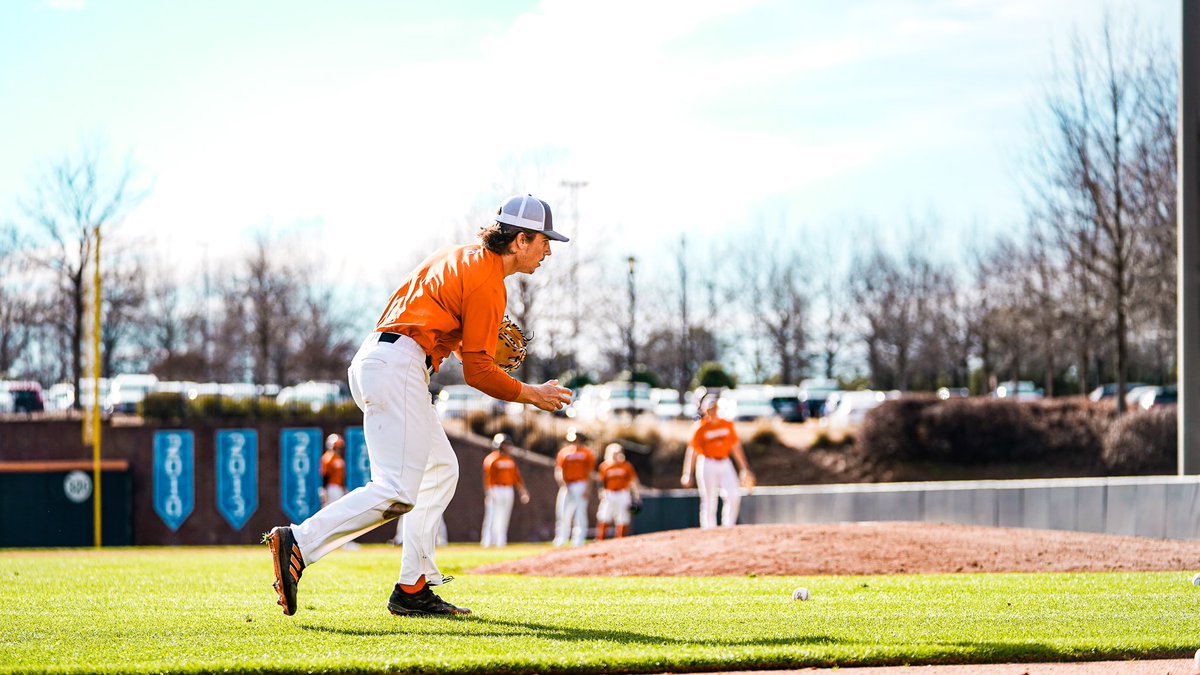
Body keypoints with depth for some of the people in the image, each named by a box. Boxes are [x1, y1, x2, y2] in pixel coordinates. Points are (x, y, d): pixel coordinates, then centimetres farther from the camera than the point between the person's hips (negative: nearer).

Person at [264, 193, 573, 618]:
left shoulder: (463, 258, 21)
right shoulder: (488, 284, -8)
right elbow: (477, 372, -10)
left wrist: (475, 340, 18)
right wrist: (532, 395, 3)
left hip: (371, 360, 11)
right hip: (397, 364, -11)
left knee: (440, 471, 16)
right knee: (397, 493, -16)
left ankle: (413, 590, 12)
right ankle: (298, 544, -24)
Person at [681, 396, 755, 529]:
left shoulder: (727, 425, 10)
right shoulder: (699, 427, -3)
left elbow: (736, 447, 14)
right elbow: (692, 451, -4)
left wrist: (744, 468, 12)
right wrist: (687, 474, -9)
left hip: (725, 463, 4)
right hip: (707, 465, -4)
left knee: (734, 496, -11)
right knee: (709, 501, -3)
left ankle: (728, 526, 1)